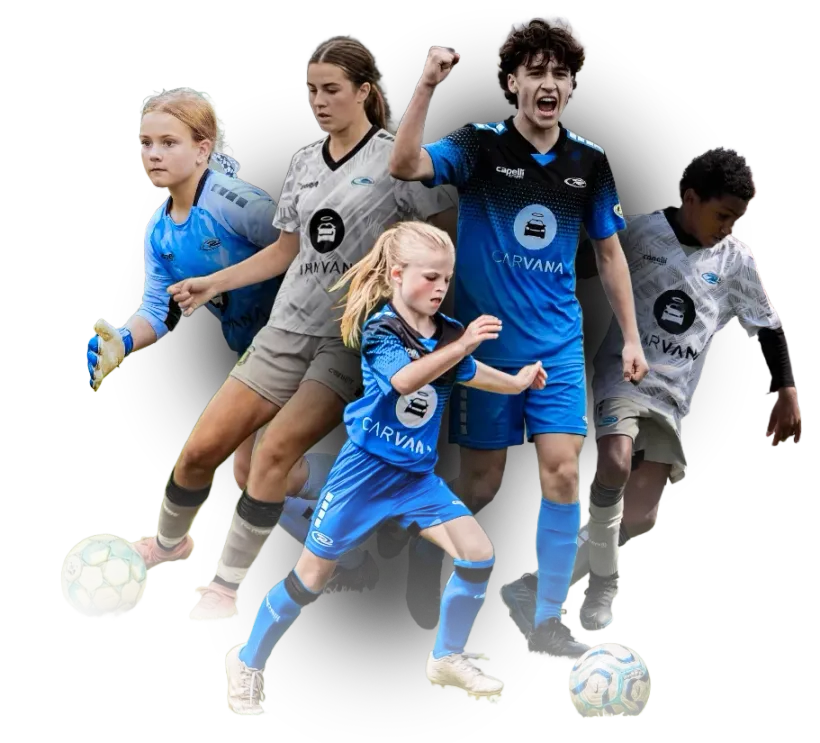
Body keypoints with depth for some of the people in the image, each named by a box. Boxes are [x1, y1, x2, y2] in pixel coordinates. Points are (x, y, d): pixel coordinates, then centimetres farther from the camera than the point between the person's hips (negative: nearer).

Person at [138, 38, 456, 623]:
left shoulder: (396, 159, -5)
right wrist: (214, 283, 12)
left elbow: (452, 236, -4)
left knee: (275, 451, -22)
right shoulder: (304, 163, 11)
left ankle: (227, 586, -9)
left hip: (351, 339, -5)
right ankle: (170, 543, 28)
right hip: (289, 328, 5)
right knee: (201, 449, -1)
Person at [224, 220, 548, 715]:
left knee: (479, 555, -8)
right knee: (313, 575, 1)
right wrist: (462, 345, -46)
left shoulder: (449, 334, 1)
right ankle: (249, 662, 20)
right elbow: (405, 379, -38)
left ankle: (448, 660, 10)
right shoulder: (379, 330, -17)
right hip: (365, 470, -5)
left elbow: (467, 373, 26)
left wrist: (517, 383, 24)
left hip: (418, 475, 5)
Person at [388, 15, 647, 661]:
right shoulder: (480, 146, -9)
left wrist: (631, 338, 8)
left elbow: (609, 251, 11)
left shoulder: (589, 161, 1)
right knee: (483, 484, 6)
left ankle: (548, 622, -3)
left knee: (563, 471, -10)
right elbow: (405, 166, -27)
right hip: (486, 342, -2)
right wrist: (427, 86, -38)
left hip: (559, 346, 2)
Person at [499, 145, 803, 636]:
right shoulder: (639, 232, -3)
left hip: (672, 397, 3)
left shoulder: (737, 261, 4)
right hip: (624, 375, -3)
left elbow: (769, 325, 14)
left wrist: (788, 392, 6)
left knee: (640, 519, -9)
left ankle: (539, 586, 7)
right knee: (616, 464, -33)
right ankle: (603, 579, -11)